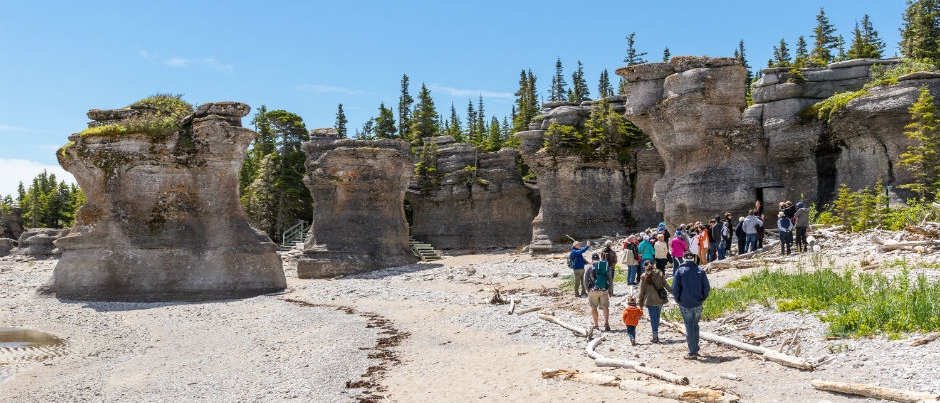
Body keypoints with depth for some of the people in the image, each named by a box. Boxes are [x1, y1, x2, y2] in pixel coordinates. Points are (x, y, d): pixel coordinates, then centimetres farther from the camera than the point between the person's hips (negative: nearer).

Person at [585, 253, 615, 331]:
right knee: (605, 307, 6)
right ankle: (606, 322, -16)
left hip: (593, 290, -1)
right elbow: (610, 279, 8)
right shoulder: (607, 266, 7)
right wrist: (611, 290, 15)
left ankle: (596, 325, 14)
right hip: (604, 290, 1)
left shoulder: (589, 267, 0)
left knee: (594, 307, 12)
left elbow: (586, 280, -2)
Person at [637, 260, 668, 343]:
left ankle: (655, 336, -3)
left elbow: (642, 291, -3)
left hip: (650, 300, -3)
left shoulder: (643, 277, -7)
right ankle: (656, 335, 24)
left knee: (653, 318, 3)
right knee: (657, 317, 16)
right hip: (660, 299, 3)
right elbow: (666, 285, 3)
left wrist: (641, 303, 5)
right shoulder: (659, 274, -2)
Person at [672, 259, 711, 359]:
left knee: (689, 328, 2)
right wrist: (702, 299, 10)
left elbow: (675, 288, -11)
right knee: (695, 326, 19)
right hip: (698, 305, 3)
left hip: (685, 305, -3)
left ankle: (692, 353, 2)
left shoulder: (680, 271, -7)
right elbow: (707, 287, -2)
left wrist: (678, 300, 4)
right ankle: (695, 349, 26)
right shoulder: (700, 271, 0)